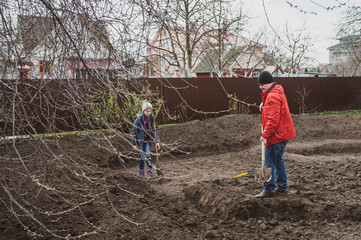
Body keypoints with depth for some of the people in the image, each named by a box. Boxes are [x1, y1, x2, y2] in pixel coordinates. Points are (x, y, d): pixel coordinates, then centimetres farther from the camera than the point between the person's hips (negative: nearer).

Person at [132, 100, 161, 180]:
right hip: (140, 140, -2)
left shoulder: (151, 119, -3)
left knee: (148, 155, -11)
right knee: (142, 156, 4)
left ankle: (150, 172, -2)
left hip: (148, 140, 2)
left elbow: (154, 130, 4)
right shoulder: (138, 119, -14)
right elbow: (134, 132, -8)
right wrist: (134, 144, -7)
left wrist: (157, 141, -2)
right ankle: (141, 172, 22)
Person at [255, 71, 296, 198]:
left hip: (276, 135, -11)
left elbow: (273, 120, -24)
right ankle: (282, 187, 26)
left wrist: (265, 135, -20)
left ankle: (268, 189, 4)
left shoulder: (273, 97, -20)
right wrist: (263, 106, 11)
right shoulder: (277, 92, 14)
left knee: (270, 162, -3)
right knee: (278, 159, 18)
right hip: (283, 134, 11)